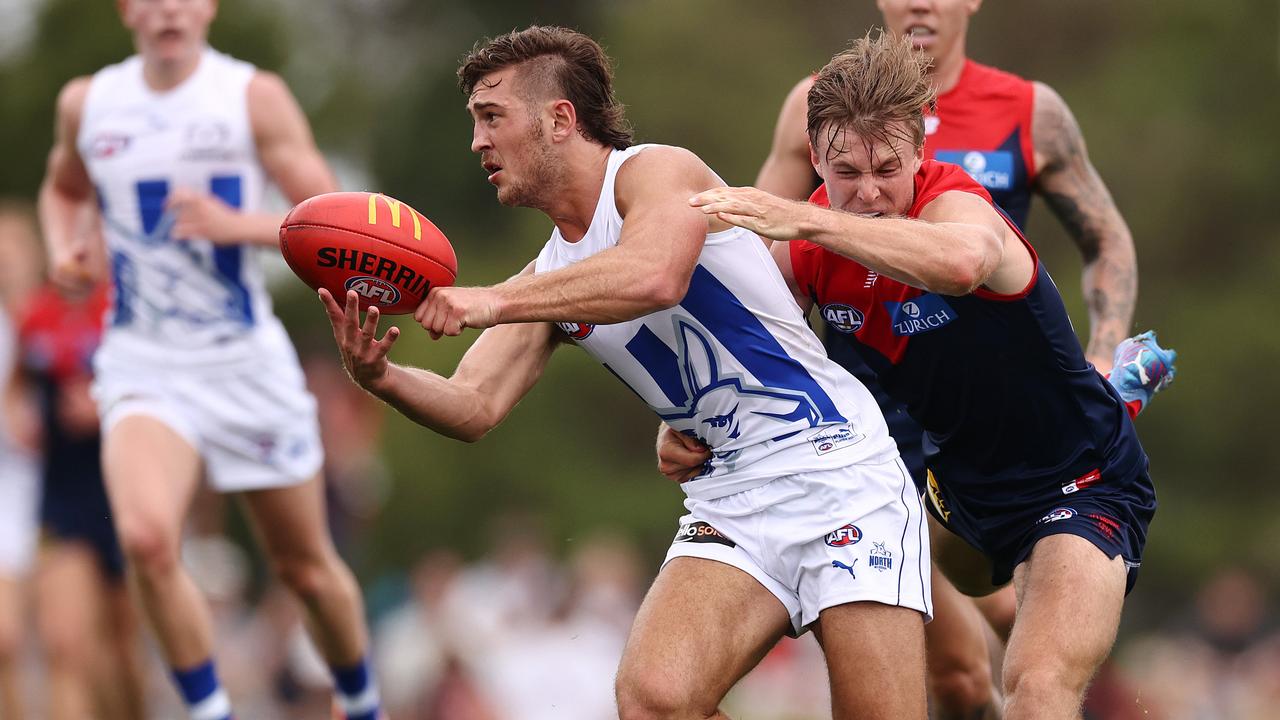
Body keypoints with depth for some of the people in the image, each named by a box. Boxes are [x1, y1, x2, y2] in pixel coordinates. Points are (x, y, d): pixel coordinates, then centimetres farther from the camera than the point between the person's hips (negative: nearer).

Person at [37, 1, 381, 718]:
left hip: (249, 364, 0)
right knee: (146, 538, -27)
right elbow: (64, 189, 25)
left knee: (307, 566, 12)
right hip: (144, 365, 1)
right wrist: (64, 247, 3)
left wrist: (235, 225, -23)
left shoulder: (255, 97, -6)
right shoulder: (86, 104, 3)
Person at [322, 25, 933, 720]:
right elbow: (474, 408, 3)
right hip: (731, 500, 6)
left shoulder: (655, 171, -8)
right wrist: (382, 377, -17)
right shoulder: (547, 281, 14)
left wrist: (495, 301, -32)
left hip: (837, 472, -6)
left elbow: (655, 278, -30)